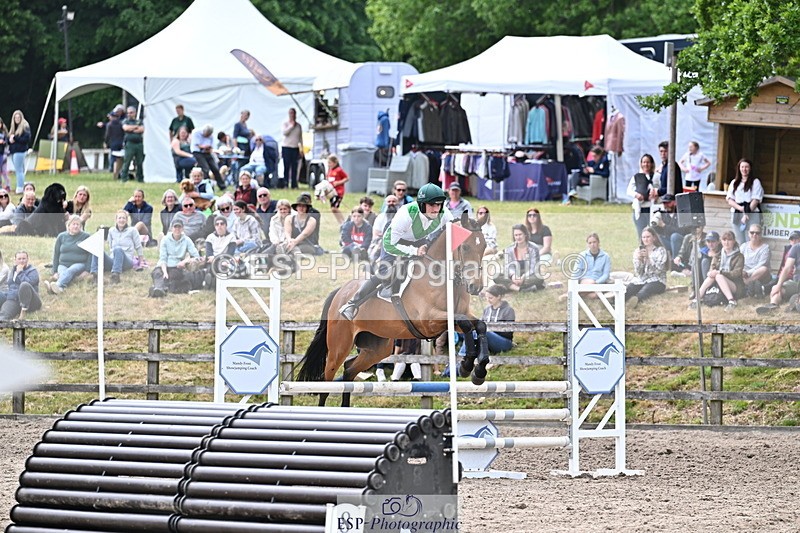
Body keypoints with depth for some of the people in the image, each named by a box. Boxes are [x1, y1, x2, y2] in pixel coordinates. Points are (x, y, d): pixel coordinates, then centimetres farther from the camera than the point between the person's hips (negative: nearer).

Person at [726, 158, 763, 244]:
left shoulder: (755, 182, 4)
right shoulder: (734, 183, 16)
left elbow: (755, 200, -4)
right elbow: (730, 200, 8)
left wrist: (747, 214, -13)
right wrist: (740, 208, -10)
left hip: (752, 215, -4)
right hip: (737, 214, 4)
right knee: (739, 243, 2)